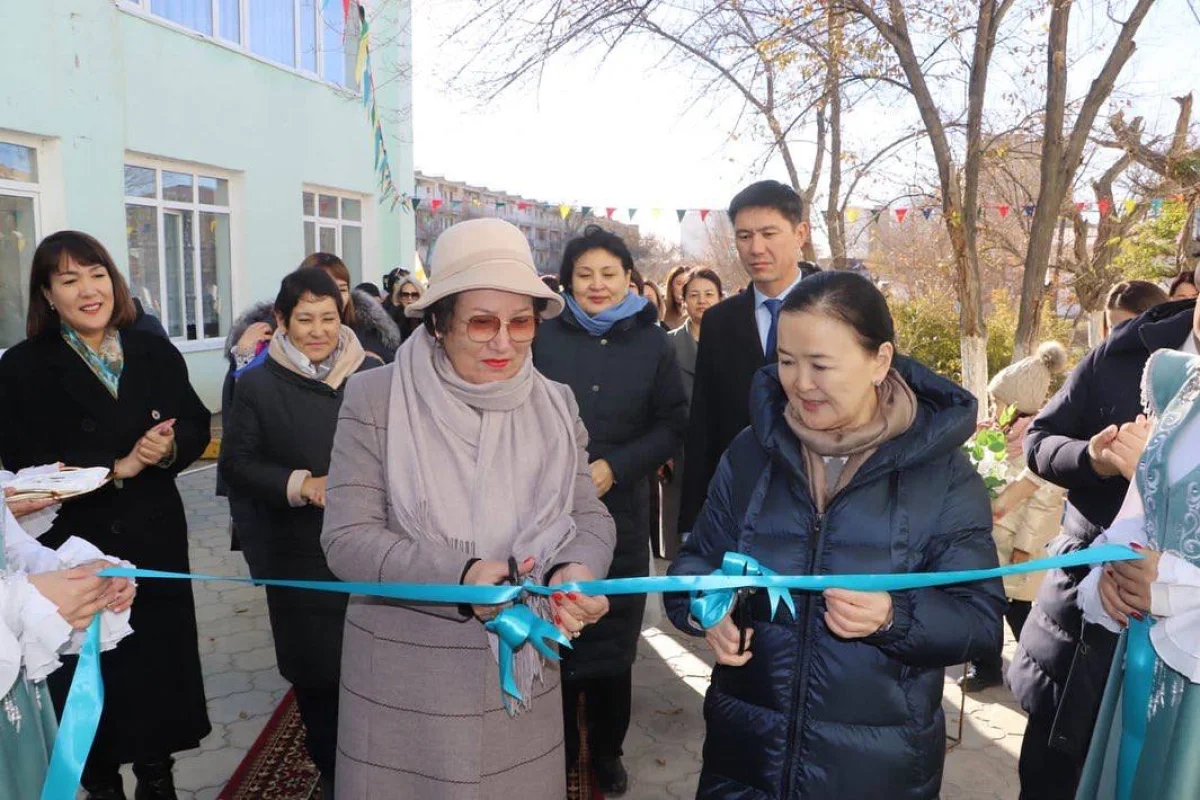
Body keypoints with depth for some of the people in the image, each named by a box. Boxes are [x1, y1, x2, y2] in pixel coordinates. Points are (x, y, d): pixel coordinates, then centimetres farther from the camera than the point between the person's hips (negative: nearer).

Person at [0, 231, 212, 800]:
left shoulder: (155, 353, 3)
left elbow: (197, 426, 4)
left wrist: (171, 448, -17)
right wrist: (117, 468, -20)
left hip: (156, 539, 3)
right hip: (76, 546, -2)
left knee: (161, 656, 11)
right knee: (91, 672, 10)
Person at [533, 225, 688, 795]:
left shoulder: (652, 342, 3)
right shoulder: (545, 337, 2)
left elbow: (673, 426, 1)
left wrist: (613, 467, -12)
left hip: (621, 511, 0)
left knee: (614, 639, 8)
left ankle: (607, 750, 29)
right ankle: (558, 746, 28)